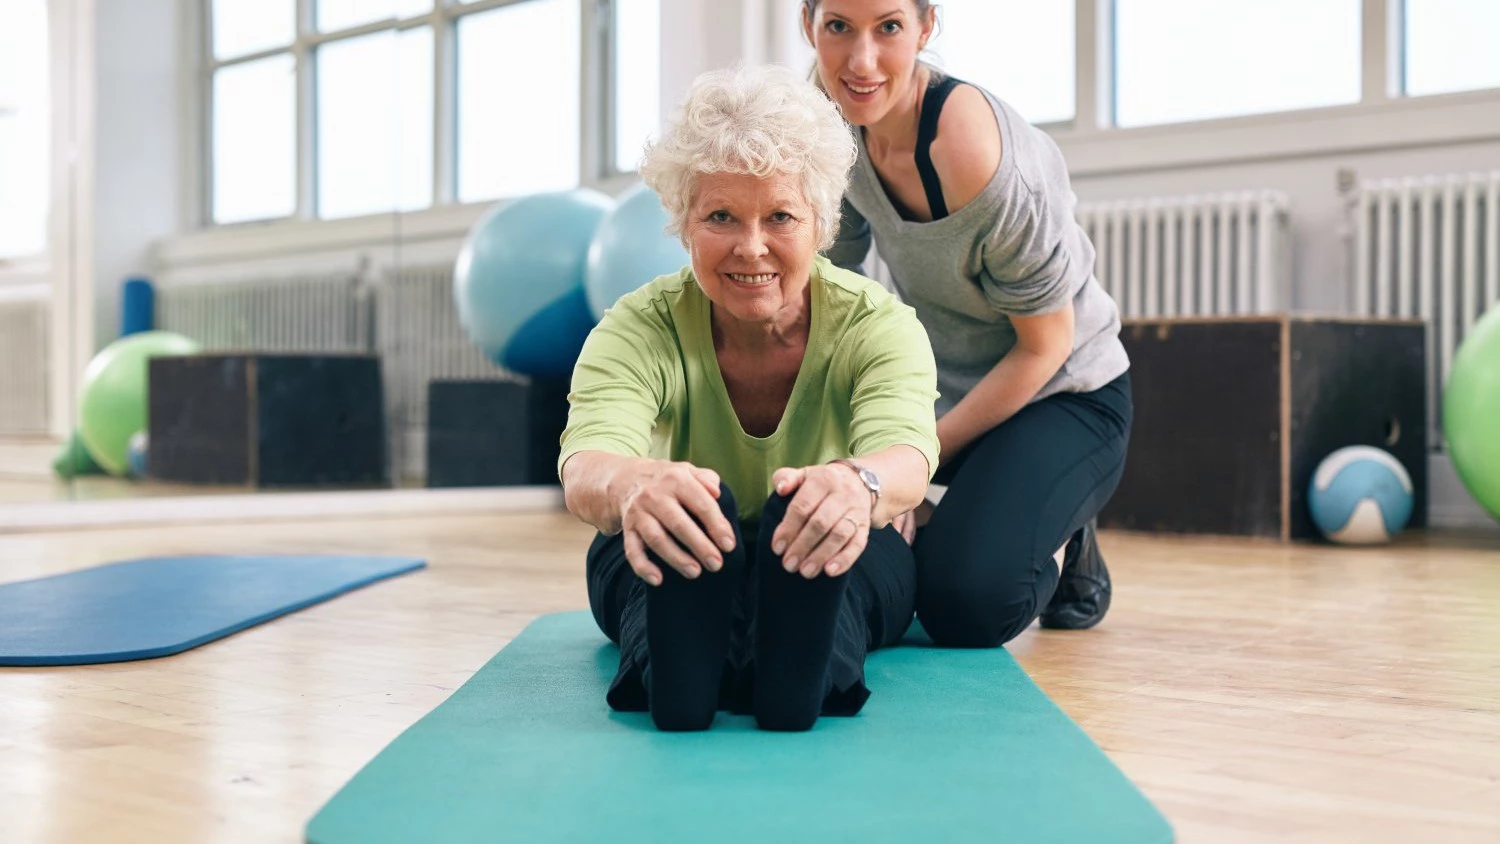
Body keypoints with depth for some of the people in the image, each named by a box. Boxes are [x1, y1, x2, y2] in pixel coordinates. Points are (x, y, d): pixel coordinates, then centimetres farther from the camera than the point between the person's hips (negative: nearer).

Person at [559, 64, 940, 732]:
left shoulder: (878, 324, -18)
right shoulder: (640, 328, -19)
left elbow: (906, 454, -40)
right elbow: (585, 465, -39)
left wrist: (859, 484, -66)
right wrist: (629, 485, -67)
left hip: (839, 578, 1)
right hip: (672, 574, 0)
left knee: (818, 516, -37)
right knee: (678, 508, -37)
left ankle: (808, 665, -64)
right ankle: (671, 661, -65)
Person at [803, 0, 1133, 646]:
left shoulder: (973, 152, -32)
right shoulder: (846, 128, -10)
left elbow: (1044, 345, -22)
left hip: (1060, 395, -6)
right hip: (942, 390, 6)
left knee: (965, 604, -25)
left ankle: (1063, 540, 8)